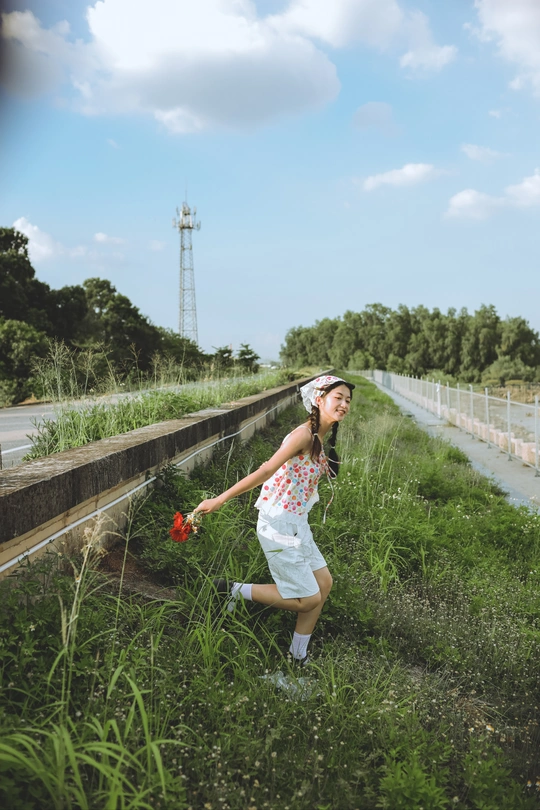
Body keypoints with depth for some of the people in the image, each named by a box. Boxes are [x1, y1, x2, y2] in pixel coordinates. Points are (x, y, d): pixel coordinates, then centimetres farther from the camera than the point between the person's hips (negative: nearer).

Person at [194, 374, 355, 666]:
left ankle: (298, 657, 26)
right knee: (309, 599, -1)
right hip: (279, 525, -9)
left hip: (297, 524, 9)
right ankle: (234, 590, 8)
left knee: (323, 583, 13)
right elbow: (265, 471, -23)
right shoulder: (304, 435, -20)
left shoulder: (320, 439, 10)